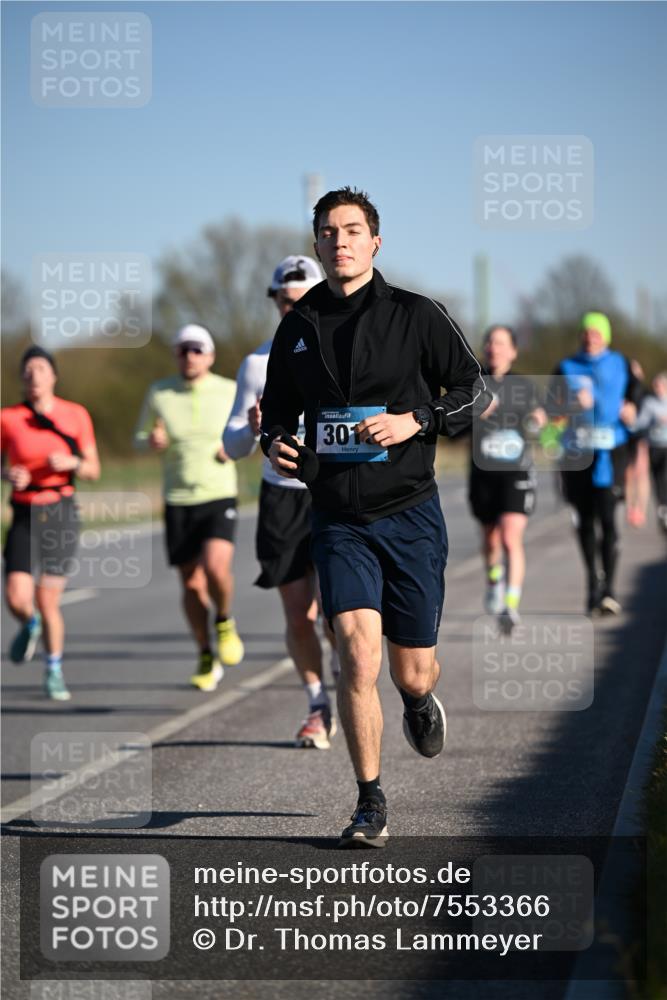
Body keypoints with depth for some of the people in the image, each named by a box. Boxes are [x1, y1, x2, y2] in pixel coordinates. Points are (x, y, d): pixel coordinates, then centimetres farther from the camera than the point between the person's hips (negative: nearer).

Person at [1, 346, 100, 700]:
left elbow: (93, 470, 5)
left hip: (61, 514, 0)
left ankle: (54, 672, 20)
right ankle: (30, 625, 24)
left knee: (48, 602, -4)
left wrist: (72, 462, -16)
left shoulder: (76, 415, -1)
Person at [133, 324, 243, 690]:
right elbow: (139, 439, 10)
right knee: (191, 584, 5)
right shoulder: (159, 393, -1)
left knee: (215, 567, -24)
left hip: (219, 497, -2)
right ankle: (207, 660, 21)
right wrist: (152, 440, -13)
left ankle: (225, 621, 8)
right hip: (177, 502, 2)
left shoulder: (229, 392, -3)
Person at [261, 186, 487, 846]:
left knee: (412, 671, 5)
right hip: (338, 519, 1)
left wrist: (415, 422, -16)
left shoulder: (415, 315, -1)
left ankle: (419, 698, 45)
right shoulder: (297, 328, 7)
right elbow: (278, 409, 20)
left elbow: (473, 389, 0)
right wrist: (275, 443, -3)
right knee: (357, 655, -16)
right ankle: (370, 805, -3)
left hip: (409, 513, -1)